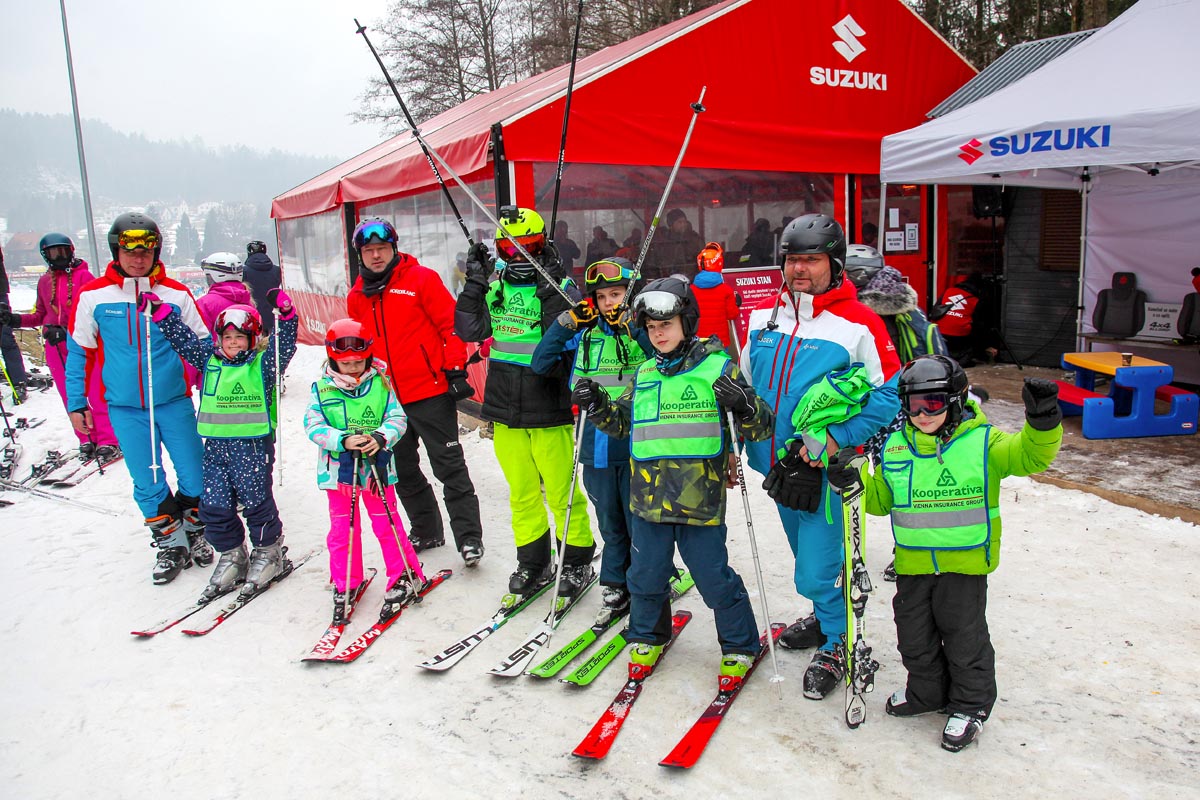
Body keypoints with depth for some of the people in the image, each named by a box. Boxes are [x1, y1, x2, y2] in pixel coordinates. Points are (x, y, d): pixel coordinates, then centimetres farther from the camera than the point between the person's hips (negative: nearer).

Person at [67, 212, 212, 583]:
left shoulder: (176, 294, -5)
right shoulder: (93, 295, -4)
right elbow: (78, 352, 6)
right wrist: (76, 403, 7)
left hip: (174, 402, 0)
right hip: (125, 409, 0)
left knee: (195, 476, 5)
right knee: (148, 483, 7)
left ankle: (194, 531, 30)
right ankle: (171, 544, 25)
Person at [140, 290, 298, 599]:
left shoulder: (263, 365, -1)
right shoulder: (209, 362, 10)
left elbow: (285, 345, -14)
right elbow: (182, 338, 11)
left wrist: (286, 314, -29)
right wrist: (159, 310, 3)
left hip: (253, 446, -4)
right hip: (216, 446, 5)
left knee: (257, 501, 2)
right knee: (215, 506, 6)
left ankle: (268, 553, 20)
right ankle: (232, 555, 23)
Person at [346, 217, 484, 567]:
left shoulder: (421, 279, -6)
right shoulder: (358, 296, 10)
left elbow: (451, 325, -8)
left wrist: (455, 369, -12)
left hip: (430, 392, -6)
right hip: (386, 398, 7)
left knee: (449, 467, -2)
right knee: (403, 470, 16)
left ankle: (469, 537, 5)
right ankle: (426, 529, 32)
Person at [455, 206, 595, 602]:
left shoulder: (560, 285, -6)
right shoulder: (494, 284, 8)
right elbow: (470, 330, 1)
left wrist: (552, 295, -26)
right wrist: (474, 283, -4)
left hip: (548, 406, -5)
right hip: (505, 405, 5)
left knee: (561, 489, 1)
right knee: (521, 490, 14)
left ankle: (577, 562, 19)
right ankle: (533, 562, 29)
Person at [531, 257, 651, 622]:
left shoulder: (644, 329, -4)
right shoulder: (585, 334, 7)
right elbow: (540, 364, 5)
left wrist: (634, 325, -23)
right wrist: (566, 323, -3)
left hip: (635, 445, -4)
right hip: (596, 447, 4)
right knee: (610, 524, 17)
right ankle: (615, 587, 31)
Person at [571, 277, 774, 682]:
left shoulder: (718, 367, -4)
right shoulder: (644, 374, 10)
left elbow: (761, 427, -5)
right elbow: (621, 424, 22)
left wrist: (744, 404, -26)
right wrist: (597, 405, 3)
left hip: (700, 498, -4)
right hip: (649, 497, 5)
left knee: (715, 579, 4)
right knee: (645, 574, 15)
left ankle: (739, 646, 27)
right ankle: (647, 637, 39)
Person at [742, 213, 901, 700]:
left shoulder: (860, 325, -13)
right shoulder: (764, 316, 3)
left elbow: (890, 397, -13)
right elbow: (746, 384, 14)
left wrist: (834, 438, -19)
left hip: (827, 471, -6)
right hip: (779, 464, 6)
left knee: (817, 573, -2)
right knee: (809, 559, 23)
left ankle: (836, 645, 24)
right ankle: (825, 618, 47)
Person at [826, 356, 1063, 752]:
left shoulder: (982, 442, -8)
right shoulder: (895, 447, 4)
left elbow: (1031, 454, -19)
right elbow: (881, 497, 11)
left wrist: (1042, 422, -36)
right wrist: (856, 482, -8)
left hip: (964, 563, -4)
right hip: (913, 565, 4)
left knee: (965, 637, 9)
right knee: (914, 637, 18)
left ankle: (970, 706, 31)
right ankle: (927, 692, 42)